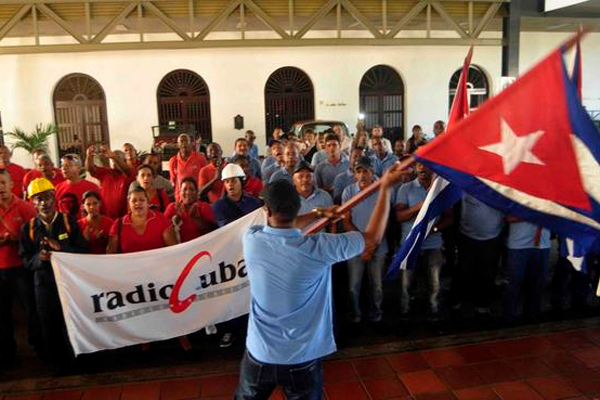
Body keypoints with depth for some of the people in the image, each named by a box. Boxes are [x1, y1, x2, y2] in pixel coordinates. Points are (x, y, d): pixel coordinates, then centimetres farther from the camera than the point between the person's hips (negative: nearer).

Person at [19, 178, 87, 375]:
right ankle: (58, 364, 29)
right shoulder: (28, 228, 2)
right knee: (49, 326, 10)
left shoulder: (69, 221, -2)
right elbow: (26, 260, 2)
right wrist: (39, 258, -19)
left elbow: (83, 251, -5)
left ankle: (77, 363, 25)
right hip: (44, 283, 2)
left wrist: (61, 248, -21)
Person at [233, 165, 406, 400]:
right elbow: (373, 237, -10)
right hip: (303, 357, -1)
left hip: (259, 354, 2)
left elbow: (277, 224, 9)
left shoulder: (251, 239, -16)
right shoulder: (318, 248, -23)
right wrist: (386, 188, -4)